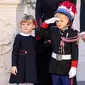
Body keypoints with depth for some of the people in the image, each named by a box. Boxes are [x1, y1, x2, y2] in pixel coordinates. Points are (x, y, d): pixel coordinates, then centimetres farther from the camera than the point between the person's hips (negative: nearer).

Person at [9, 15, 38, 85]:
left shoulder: (34, 39, 7)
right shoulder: (18, 37, -5)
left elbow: (36, 52, 11)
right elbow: (14, 51, -6)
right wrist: (14, 65, -12)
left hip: (31, 65, 4)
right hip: (21, 64, -3)